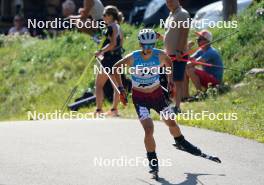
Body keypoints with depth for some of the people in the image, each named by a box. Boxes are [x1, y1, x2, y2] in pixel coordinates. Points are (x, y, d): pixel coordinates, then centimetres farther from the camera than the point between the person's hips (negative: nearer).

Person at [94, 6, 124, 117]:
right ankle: (114, 109, 14)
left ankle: (99, 110, -8)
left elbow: (113, 44, -23)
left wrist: (101, 51, -18)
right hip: (118, 58, 9)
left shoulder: (111, 27, -14)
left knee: (99, 85, -2)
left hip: (109, 59, -9)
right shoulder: (118, 27, 13)